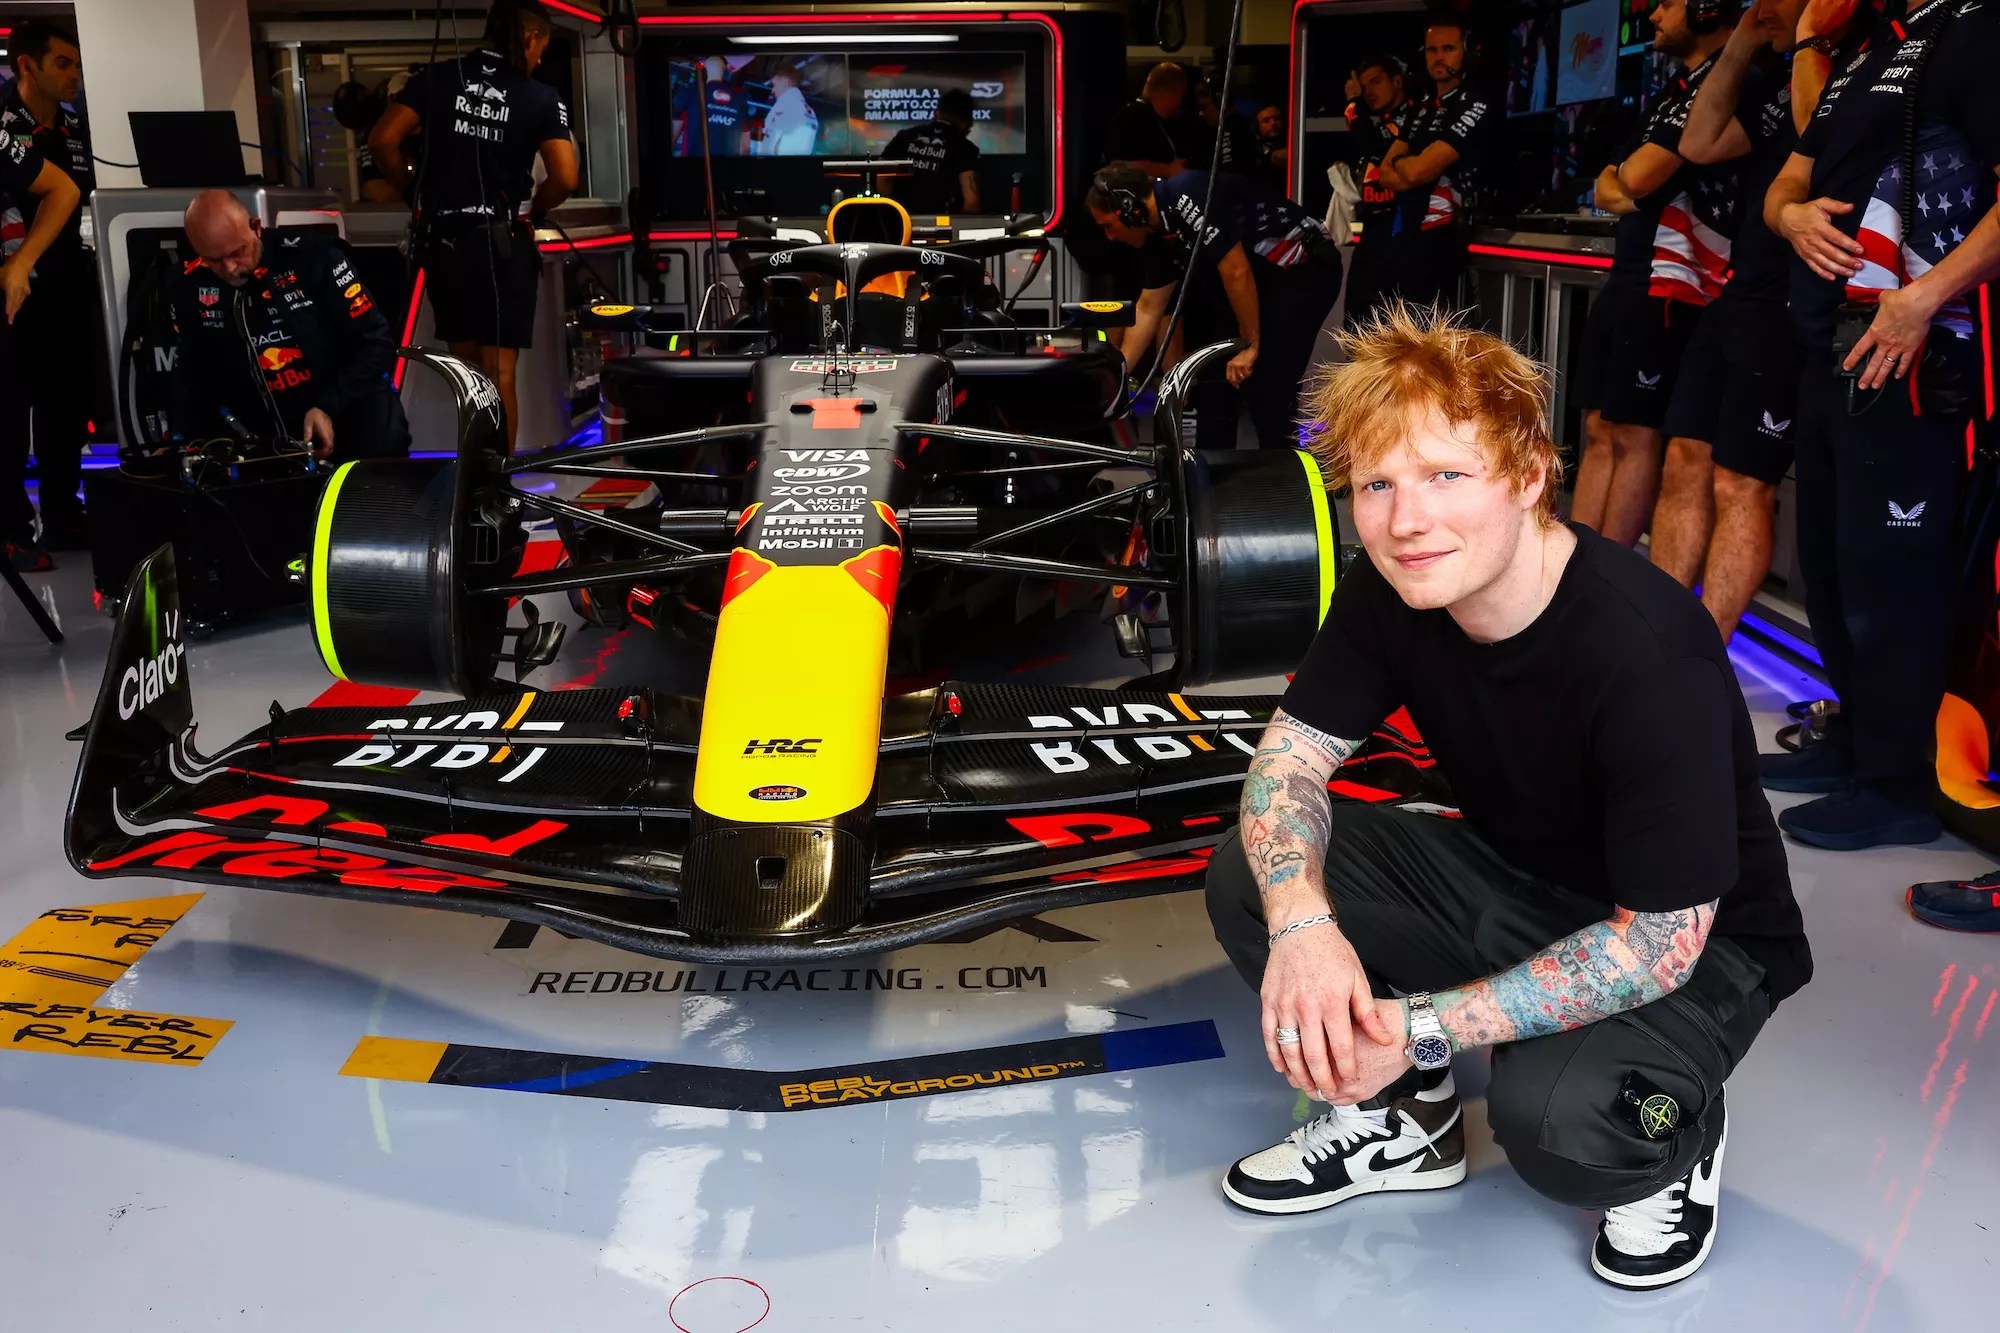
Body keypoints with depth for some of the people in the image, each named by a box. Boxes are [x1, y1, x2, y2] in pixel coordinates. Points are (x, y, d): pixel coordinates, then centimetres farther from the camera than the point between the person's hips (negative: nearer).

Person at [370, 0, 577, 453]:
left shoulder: (436, 78, 3)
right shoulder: (540, 98, -4)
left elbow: (382, 142, -5)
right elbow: (565, 179, -12)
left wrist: (413, 190, 10)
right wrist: (530, 208, 7)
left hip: (442, 240, 3)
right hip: (503, 243, -3)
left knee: (466, 369, 16)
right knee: (499, 373, 4)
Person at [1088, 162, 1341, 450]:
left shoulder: (1188, 197, -24)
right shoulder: (1161, 231, 5)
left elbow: (1236, 272, -25)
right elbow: (1148, 309, 13)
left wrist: (1250, 346, -16)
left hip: (1304, 271, -10)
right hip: (1264, 280, 10)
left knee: (1268, 391, -15)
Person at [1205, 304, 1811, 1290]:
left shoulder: (1649, 652, -33)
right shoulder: (1390, 592, -14)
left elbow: (1661, 940, -29)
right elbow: (1291, 751, -9)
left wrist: (1421, 1028, -34)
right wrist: (1301, 921, -30)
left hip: (1696, 949, -5)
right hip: (1510, 880, 6)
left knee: (1555, 1118, -36)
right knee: (1249, 874, -13)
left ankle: (1679, 1135, 2)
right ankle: (1404, 1122, 8)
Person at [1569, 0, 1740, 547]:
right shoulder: (1678, 87, 22)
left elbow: (1638, 177, -16)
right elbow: (1608, 187, 20)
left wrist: (1626, 172, 7)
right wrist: (1621, 191, -2)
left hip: (1667, 284, -9)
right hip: (1627, 277, 9)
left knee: (1634, 436, -6)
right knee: (1601, 430, 8)